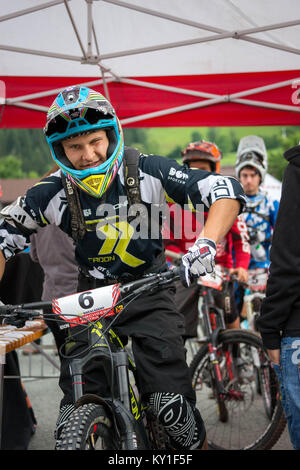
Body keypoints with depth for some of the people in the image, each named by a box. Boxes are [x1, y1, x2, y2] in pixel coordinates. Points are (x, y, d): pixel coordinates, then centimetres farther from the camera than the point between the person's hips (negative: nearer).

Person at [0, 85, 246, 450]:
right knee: (75, 413, -5)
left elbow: (226, 190, -17)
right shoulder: (53, 193, -11)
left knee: (170, 401, -13)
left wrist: (205, 243, -33)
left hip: (149, 290, -1)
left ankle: (197, 444, 15)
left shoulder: (146, 171, -16)